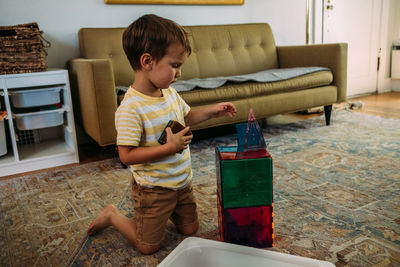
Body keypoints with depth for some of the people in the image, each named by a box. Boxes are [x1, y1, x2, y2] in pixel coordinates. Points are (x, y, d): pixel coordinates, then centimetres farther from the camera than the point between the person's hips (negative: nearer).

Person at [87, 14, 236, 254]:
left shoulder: (170, 93, -3)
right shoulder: (131, 108, -28)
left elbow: (185, 118, 15)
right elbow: (127, 155, -28)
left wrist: (211, 111, 1)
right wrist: (169, 148, -31)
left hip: (182, 182, 7)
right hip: (153, 188, -7)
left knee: (190, 230, 21)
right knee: (149, 246, 11)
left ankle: (165, 211, 41)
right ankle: (112, 215, 30)